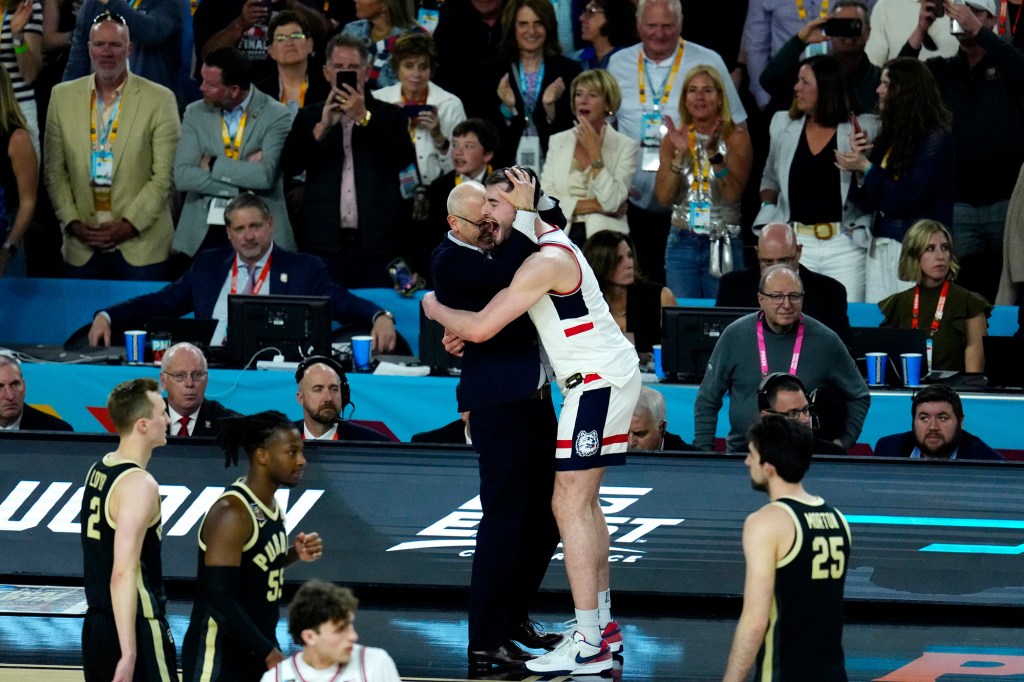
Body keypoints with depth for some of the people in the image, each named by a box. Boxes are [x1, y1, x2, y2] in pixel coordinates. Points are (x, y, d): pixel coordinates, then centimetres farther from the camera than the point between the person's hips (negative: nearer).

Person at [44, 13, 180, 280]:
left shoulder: (160, 100, -2)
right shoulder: (63, 96, 7)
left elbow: (165, 175, -5)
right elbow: (54, 171, 8)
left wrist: (129, 224, -12)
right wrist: (72, 222, -4)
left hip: (141, 246, -2)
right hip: (82, 247, 2)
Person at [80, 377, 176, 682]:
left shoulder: (98, 470, 9)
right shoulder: (139, 485, -19)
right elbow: (123, 575, -26)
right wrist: (129, 654, -29)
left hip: (98, 623, 9)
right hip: (137, 628, -9)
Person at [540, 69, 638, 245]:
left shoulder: (626, 147, 2)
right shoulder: (557, 141, 12)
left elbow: (611, 203, -9)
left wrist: (594, 153, -10)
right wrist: (592, 205, -6)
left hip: (604, 237, -2)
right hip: (561, 236, 2)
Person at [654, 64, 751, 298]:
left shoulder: (736, 137, -2)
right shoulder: (674, 138, 6)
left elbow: (733, 194, -13)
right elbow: (663, 197, -2)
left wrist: (714, 153, -23)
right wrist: (679, 154, -13)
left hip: (723, 244, -2)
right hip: (682, 242, 2)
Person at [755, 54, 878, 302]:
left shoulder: (863, 129, 0)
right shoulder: (783, 125, 12)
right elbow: (770, 179, 25)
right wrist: (767, 213, 10)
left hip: (845, 244, -3)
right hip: (795, 242, 3)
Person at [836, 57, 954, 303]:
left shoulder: (935, 139, -7)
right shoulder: (888, 135, 14)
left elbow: (906, 199, -14)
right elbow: (867, 202, 14)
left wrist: (866, 168, -9)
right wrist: (859, 159, 0)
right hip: (880, 245, 7)